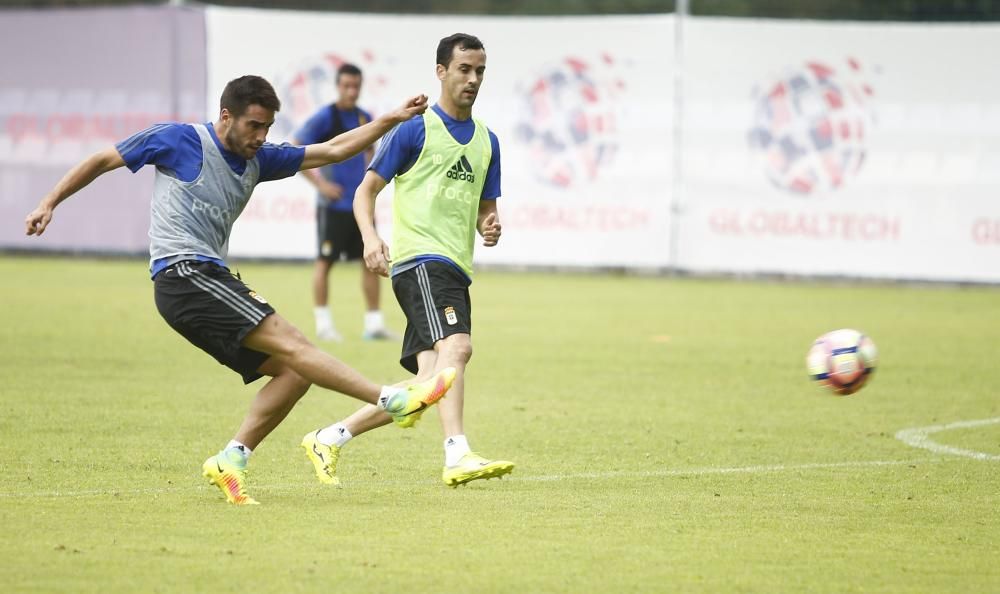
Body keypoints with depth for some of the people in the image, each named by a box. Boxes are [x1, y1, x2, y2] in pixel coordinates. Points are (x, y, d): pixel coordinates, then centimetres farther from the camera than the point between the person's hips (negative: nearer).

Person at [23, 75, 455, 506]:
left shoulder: (257, 160, 17)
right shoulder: (180, 140, -2)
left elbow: (332, 151, 18)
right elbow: (103, 161, 6)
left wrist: (393, 119, 10)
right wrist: (49, 204, 4)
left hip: (210, 281, 9)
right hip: (183, 274, -9)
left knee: (293, 371, -2)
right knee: (288, 342, -18)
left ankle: (231, 459, -4)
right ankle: (392, 400, -26)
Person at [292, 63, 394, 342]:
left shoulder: (364, 118, 11)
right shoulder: (324, 118, -9)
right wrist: (319, 183, -15)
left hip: (361, 202, 6)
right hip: (333, 203, -6)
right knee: (325, 261, -3)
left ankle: (374, 323, 10)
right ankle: (323, 324, 4)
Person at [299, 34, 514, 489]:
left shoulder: (487, 141, 19)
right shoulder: (415, 129, 0)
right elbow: (366, 189, 3)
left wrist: (490, 227, 2)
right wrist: (370, 237, -15)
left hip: (455, 270, 7)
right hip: (419, 259, -7)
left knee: (425, 390, 3)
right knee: (455, 346, -30)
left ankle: (329, 439, 16)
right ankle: (458, 457, -41)